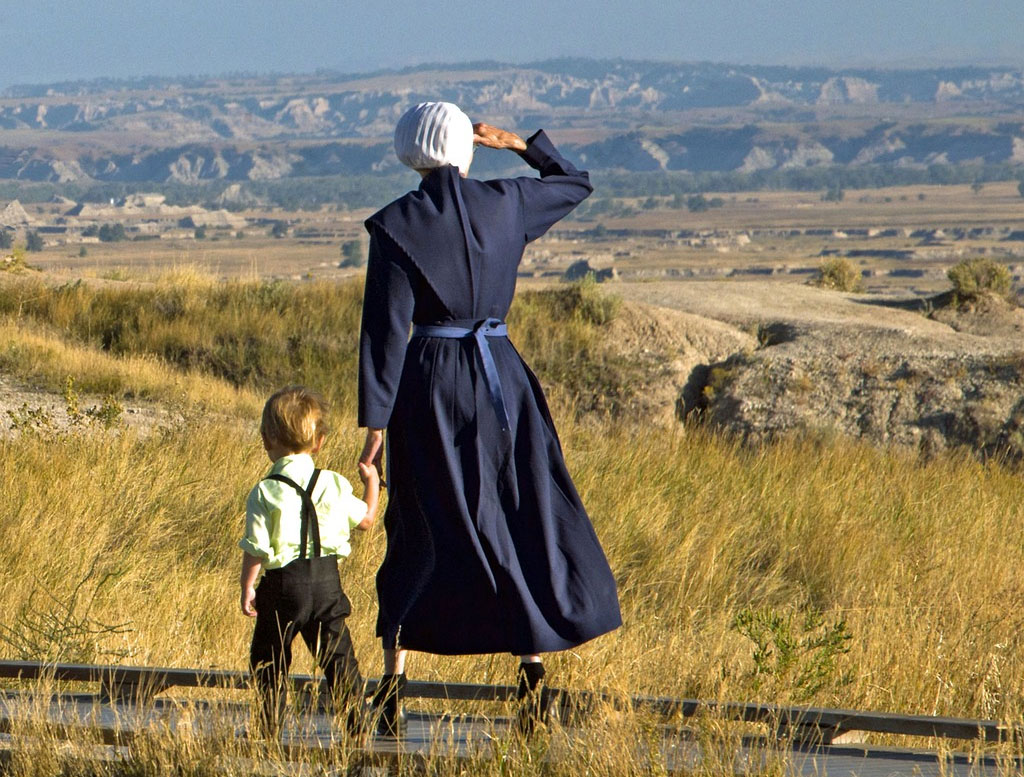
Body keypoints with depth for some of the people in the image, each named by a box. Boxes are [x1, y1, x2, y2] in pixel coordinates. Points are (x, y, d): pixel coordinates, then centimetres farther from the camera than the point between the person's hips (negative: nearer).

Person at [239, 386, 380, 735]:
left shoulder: (265, 492, -11)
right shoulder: (334, 485, 0)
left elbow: (255, 548, -11)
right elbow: (365, 519, 16)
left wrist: (247, 587, 0)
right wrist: (371, 483, 32)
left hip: (282, 584, -3)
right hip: (327, 581, 3)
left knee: (269, 656, 9)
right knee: (337, 654, 11)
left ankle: (269, 725, 9)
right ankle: (356, 718, 9)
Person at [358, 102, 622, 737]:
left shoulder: (395, 225, -7)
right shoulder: (506, 203, 0)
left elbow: (386, 331, -9)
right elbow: (575, 183, 21)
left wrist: (376, 424, -7)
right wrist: (518, 143, 23)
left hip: (430, 384, -1)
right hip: (502, 378, 1)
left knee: (420, 539, 7)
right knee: (527, 524, 11)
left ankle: (394, 684, 2)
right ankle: (532, 667, 5)